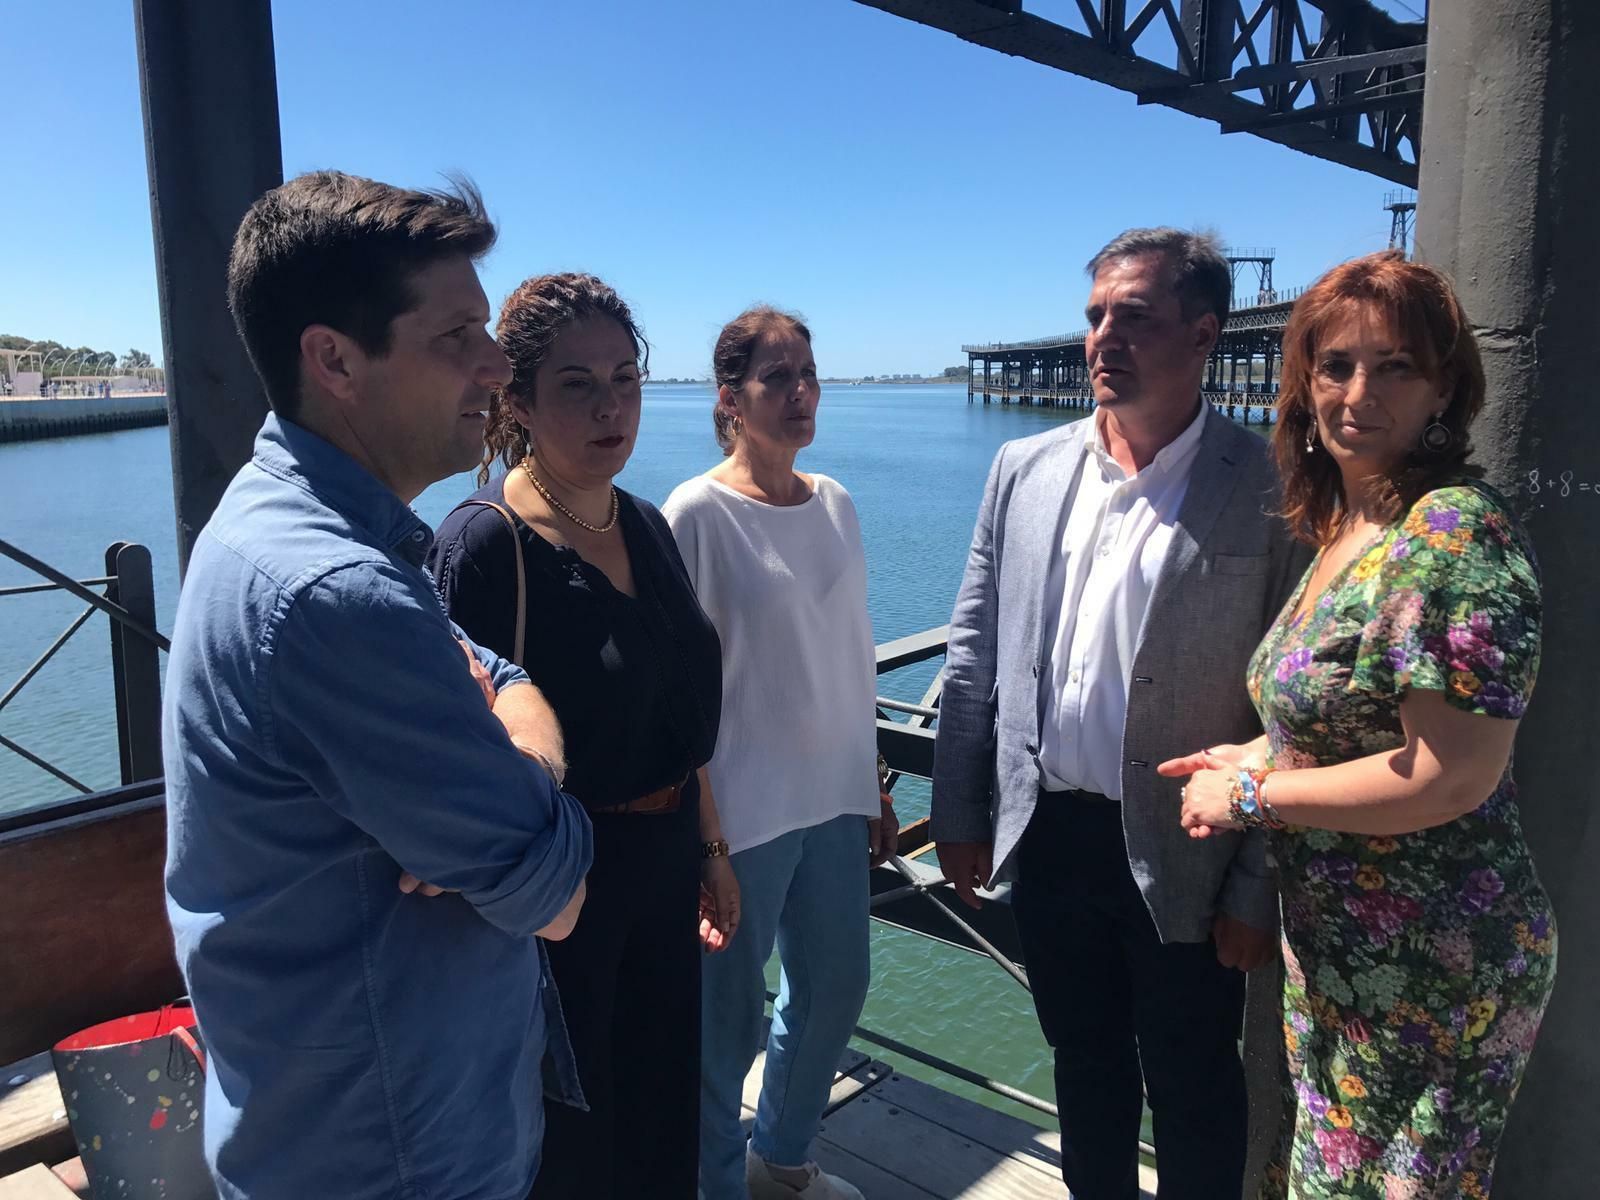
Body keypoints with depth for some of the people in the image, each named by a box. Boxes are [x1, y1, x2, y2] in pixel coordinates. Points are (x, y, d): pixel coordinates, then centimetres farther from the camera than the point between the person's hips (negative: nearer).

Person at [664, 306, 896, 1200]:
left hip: (833, 796, 7)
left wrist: (875, 785, 14)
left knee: (836, 988, 18)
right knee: (731, 1014, 8)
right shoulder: (698, 512, -12)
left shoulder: (835, 504, 5)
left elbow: (854, 657, 11)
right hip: (741, 812, -6)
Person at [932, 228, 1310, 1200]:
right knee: (1084, 1058, 23)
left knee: (1192, 1091, 16)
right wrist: (959, 813, 6)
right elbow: (975, 648, 5)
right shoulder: (1026, 469, 1)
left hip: (1181, 856, -4)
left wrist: (1258, 889, -9)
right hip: (1048, 833, 4)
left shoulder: (1271, 491, -12)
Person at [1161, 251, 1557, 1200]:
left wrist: (1253, 794, -16)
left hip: (1428, 974, -8)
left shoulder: (1454, 531, -22)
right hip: (1337, 957, 8)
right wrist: (1256, 755, 2)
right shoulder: (1343, 532, 5)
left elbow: (1451, 775, -26)